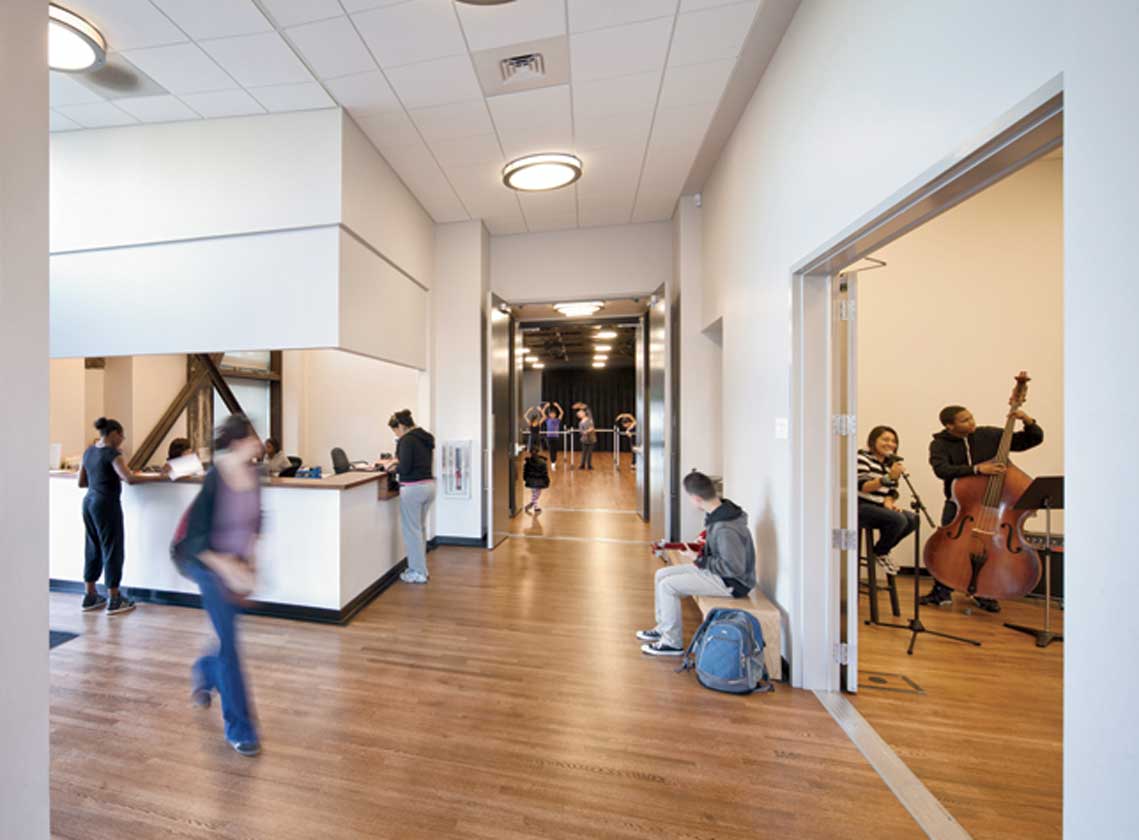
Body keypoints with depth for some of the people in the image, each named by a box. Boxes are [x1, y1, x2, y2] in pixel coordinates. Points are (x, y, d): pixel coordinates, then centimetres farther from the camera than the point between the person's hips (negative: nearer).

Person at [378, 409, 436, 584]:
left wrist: (391, 466, 0)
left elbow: (405, 468, -19)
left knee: (411, 530, 4)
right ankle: (420, 568, 28)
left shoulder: (407, 439, -14)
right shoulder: (426, 438, 13)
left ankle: (418, 573, 13)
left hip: (413, 489, -9)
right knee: (420, 528, 18)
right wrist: (397, 460, 20)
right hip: (428, 485, 9)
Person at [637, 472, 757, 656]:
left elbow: (735, 568, -28)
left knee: (667, 585, -15)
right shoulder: (719, 511, -2)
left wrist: (699, 561, -20)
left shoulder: (725, 528, -32)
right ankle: (663, 628, 24)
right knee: (662, 574, 7)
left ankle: (672, 643, 3)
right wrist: (702, 549, 1)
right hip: (717, 569, 10)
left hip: (733, 582, -10)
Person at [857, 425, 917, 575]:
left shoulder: (891, 463, 16)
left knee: (913, 519, -15)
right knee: (898, 519, -27)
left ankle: (882, 550, 7)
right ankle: (880, 552, 1)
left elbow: (891, 491, 15)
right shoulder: (862, 457, -7)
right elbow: (862, 487, -19)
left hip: (878, 508, 7)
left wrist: (888, 503, -7)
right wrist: (888, 477, -32)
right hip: (860, 508, -7)